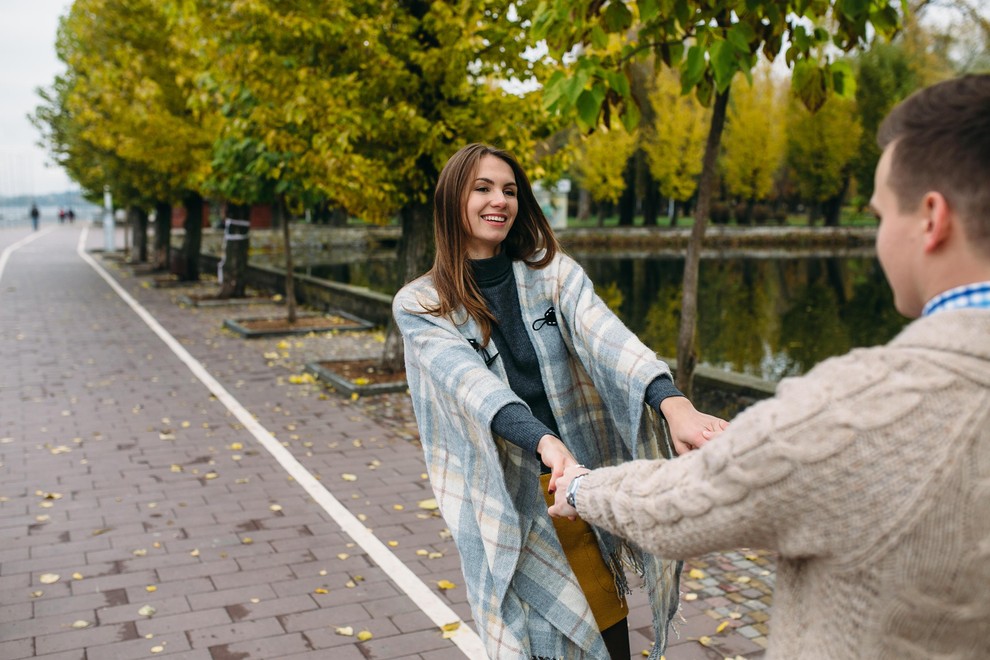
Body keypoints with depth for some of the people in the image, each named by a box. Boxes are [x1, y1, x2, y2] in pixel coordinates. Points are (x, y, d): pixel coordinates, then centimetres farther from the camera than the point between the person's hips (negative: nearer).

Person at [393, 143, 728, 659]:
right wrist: (544, 442, -39)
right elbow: (469, 379, -21)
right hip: (504, 504, -1)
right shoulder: (419, 305, -3)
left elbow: (607, 338, -18)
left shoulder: (553, 273, 1)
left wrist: (672, 403, -36)